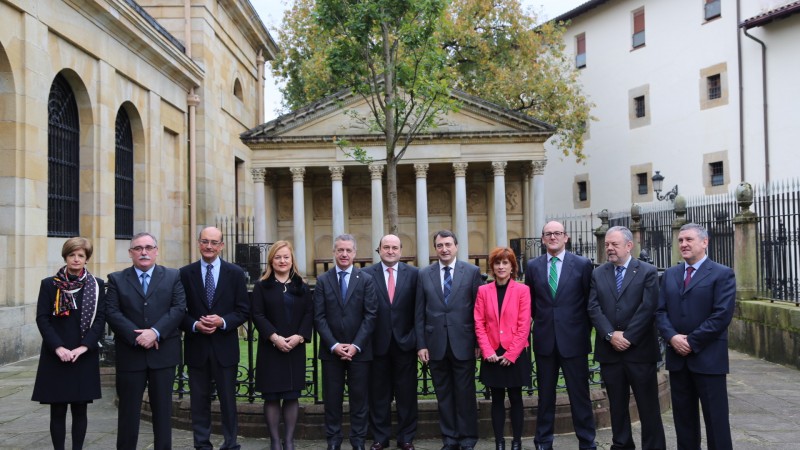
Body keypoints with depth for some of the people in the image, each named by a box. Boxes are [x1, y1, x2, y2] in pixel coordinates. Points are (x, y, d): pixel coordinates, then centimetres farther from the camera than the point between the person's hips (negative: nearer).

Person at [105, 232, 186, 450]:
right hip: (130, 353, 0)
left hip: (163, 352, 0)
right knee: (128, 409, 7)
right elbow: (112, 312, -4)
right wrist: (135, 336, -15)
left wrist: (155, 332, -16)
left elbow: (179, 308, -4)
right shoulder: (116, 279, 6)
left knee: (162, 408, 7)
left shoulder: (173, 276, 5)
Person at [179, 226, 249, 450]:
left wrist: (223, 322, -15)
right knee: (199, 400, 8)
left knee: (228, 399, 7)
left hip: (225, 347, 0)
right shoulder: (185, 273, 2)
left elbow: (243, 310, 1)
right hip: (196, 346, 1)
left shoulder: (235, 273, 2)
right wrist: (195, 325, -15)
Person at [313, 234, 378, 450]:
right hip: (331, 350, 1)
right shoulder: (323, 280, 4)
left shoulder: (366, 280, 2)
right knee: (332, 398, 6)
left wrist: (356, 345, -12)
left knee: (359, 397, 6)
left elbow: (370, 315, -4)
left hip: (359, 350, -1)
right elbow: (319, 317, -1)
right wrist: (334, 345, -11)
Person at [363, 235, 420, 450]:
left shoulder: (413, 273, 0)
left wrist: (416, 337, -5)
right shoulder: (367, 274, -1)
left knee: (406, 393, 9)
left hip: (404, 342, 0)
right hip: (378, 343, 0)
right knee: (378, 393, 10)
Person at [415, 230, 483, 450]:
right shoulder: (424, 274, 5)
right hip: (436, 344, 2)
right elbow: (419, 313, 5)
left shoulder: (472, 272, 1)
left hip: (463, 343, -2)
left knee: (465, 394, 5)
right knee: (443, 394, 9)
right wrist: (421, 344, 1)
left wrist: (479, 341, -3)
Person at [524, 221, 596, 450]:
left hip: (574, 339, -2)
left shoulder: (583, 264, -3)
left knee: (580, 394, 5)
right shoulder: (533, 266, 4)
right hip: (545, 340, 2)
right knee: (545, 394, 12)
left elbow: (589, 301, 2)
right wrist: (542, 322, 11)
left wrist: (585, 330, 3)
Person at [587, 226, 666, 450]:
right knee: (617, 406, 13)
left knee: (648, 406, 4)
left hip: (640, 350, -3)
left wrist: (627, 337, -14)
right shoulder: (598, 274, 8)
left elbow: (648, 308, -11)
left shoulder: (648, 271, -2)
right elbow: (594, 308, -1)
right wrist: (611, 335, -13)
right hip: (609, 351, 3)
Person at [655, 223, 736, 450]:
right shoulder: (669, 274, 12)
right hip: (677, 356, 5)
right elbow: (660, 311, 6)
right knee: (683, 416, 12)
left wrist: (691, 341, -15)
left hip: (708, 357, -5)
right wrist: (672, 337, -11)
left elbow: (722, 315, -13)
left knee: (715, 417, 2)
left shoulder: (723, 274, -4)